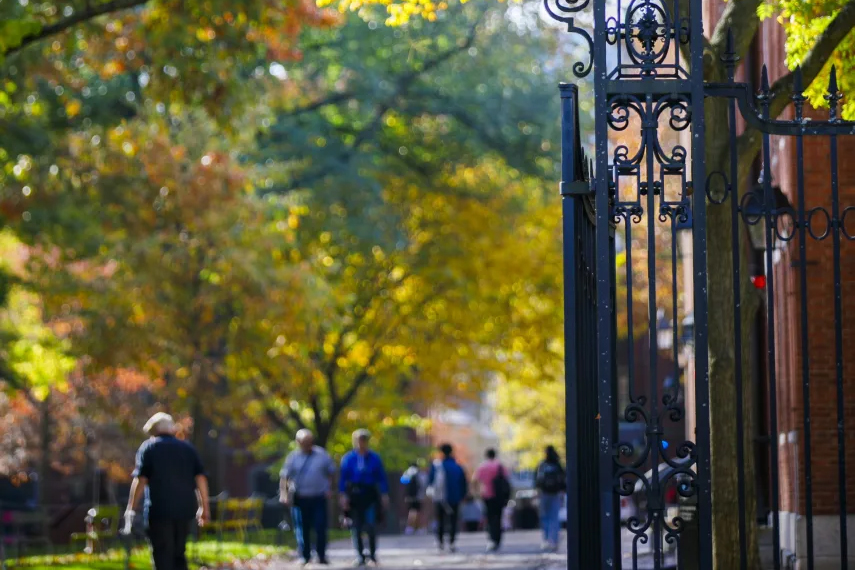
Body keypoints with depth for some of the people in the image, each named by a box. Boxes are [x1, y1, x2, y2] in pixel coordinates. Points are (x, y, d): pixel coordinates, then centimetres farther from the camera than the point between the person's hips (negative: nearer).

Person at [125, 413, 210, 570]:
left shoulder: (148, 447, 3)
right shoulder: (187, 448, 14)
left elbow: (140, 480, -6)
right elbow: (200, 478, 7)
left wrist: (131, 508, -4)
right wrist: (204, 506, 10)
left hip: (159, 510, -4)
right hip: (184, 509, 4)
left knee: (162, 557, -3)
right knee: (179, 554, 14)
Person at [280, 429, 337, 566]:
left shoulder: (322, 455, 3)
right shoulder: (293, 457, -1)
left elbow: (331, 471, 15)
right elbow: (284, 476, -3)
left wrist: (327, 487, 6)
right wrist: (284, 493, -15)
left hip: (318, 498, 0)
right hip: (300, 498, 0)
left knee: (320, 527, -5)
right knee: (302, 529, 3)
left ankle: (321, 556, 6)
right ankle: (306, 557, 14)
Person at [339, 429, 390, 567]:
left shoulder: (374, 458, 3)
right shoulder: (348, 458, 1)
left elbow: (381, 477, 5)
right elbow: (343, 478, 1)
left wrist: (384, 495, 0)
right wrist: (344, 495, -7)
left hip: (370, 495, -1)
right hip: (354, 495, 1)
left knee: (371, 524, -11)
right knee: (357, 527, 2)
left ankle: (373, 553, 5)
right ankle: (360, 555, 12)